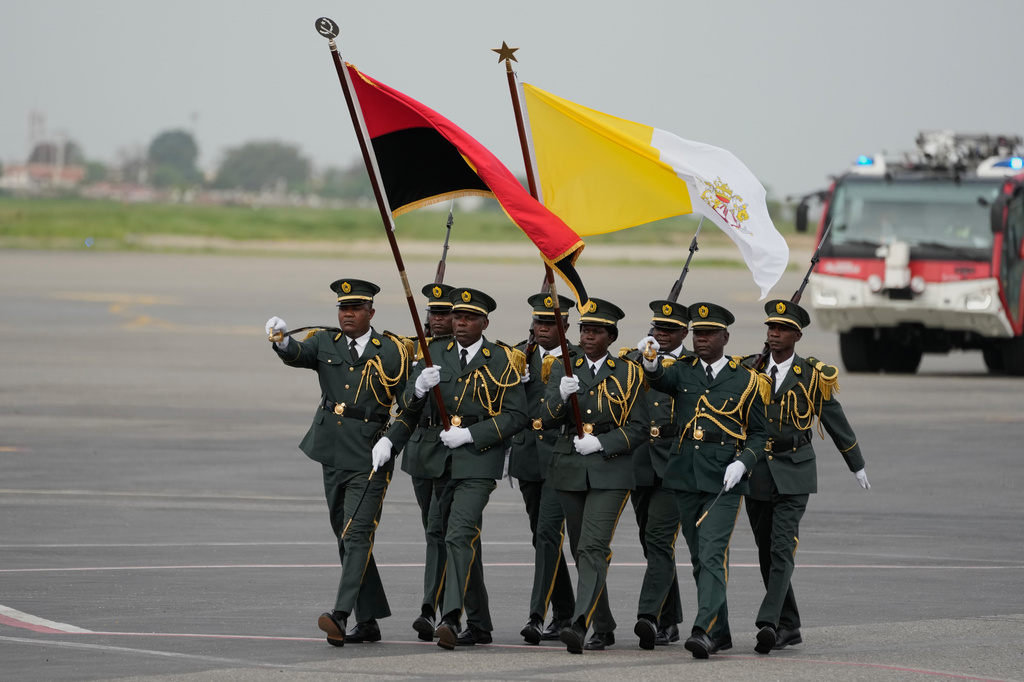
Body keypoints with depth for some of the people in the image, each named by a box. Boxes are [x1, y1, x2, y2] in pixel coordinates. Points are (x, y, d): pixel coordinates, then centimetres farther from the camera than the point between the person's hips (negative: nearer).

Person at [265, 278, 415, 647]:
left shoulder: (392, 351, -3)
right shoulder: (325, 343, 7)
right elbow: (297, 355, -14)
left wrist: (390, 441, -16)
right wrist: (282, 341, -36)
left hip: (369, 458, -5)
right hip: (333, 454, 5)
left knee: (357, 535, -16)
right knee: (347, 538, 11)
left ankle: (341, 614, -27)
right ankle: (368, 620, 19)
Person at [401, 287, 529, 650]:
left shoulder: (502, 361, -4)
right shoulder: (436, 353, 8)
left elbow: (515, 416, -7)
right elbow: (409, 400, 1)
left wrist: (469, 434, -17)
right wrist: (420, 386, -24)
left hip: (479, 459, -5)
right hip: (440, 457, 5)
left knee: (460, 536, -20)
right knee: (462, 539, 14)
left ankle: (451, 618, -29)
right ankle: (480, 622, 24)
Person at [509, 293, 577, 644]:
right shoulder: (520, 356, 10)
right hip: (528, 455, 5)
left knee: (549, 531, -16)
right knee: (542, 535, 12)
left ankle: (538, 615, -20)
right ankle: (564, 613, 24)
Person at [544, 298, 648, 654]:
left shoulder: (628, 374, 1)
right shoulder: (564, 370, 8)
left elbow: (638, 427, -2)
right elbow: (549, 416, -4)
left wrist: (601, 443, -16)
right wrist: (562, 395, -25)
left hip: (610, 469, -4)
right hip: (570, 470, 4)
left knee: (594, 548, -17)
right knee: (580, 550, 10)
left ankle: (579, 625, -28)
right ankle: (604, 627, 24)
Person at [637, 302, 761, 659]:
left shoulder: (745, 380, 3)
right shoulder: (683, 371, 9)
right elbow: (660, 381, -13)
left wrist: (742, 462, -12)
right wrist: (651, 363, -36)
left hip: (724, 480, -4)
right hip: (686, 476, 4)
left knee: (713, 553, -17)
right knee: (699, 557, 10)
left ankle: (704, 630, -25)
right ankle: (720, 631, 22)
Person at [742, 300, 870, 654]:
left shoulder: (813, 376, -1)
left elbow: (836, 422, 10)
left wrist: (857, 466, 19)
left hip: (793, 473, -3)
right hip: (755, 474, 3)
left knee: (782, 549, -17)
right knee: (767, 554, 9)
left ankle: (768, 622, -26)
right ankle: (788, 626, 20)